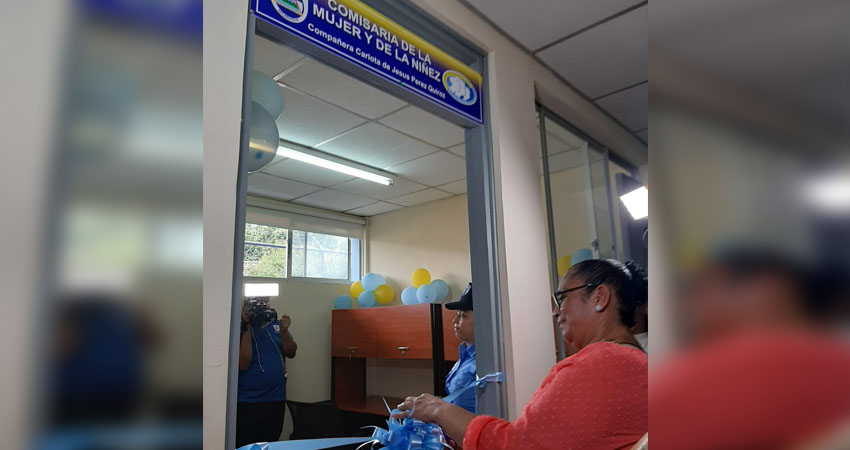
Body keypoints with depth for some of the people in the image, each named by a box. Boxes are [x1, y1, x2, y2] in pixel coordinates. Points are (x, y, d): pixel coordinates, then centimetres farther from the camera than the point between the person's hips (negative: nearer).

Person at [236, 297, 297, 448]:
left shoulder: (276, 324, 4)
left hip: (277, 399, 4)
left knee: (271, 444, 16)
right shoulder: (241, 328, -9)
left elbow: (291, 353, 2)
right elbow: (243, 364, -19)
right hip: (248, 402, -4)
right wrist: (247, 329, -22)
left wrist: (284, 331, -15)